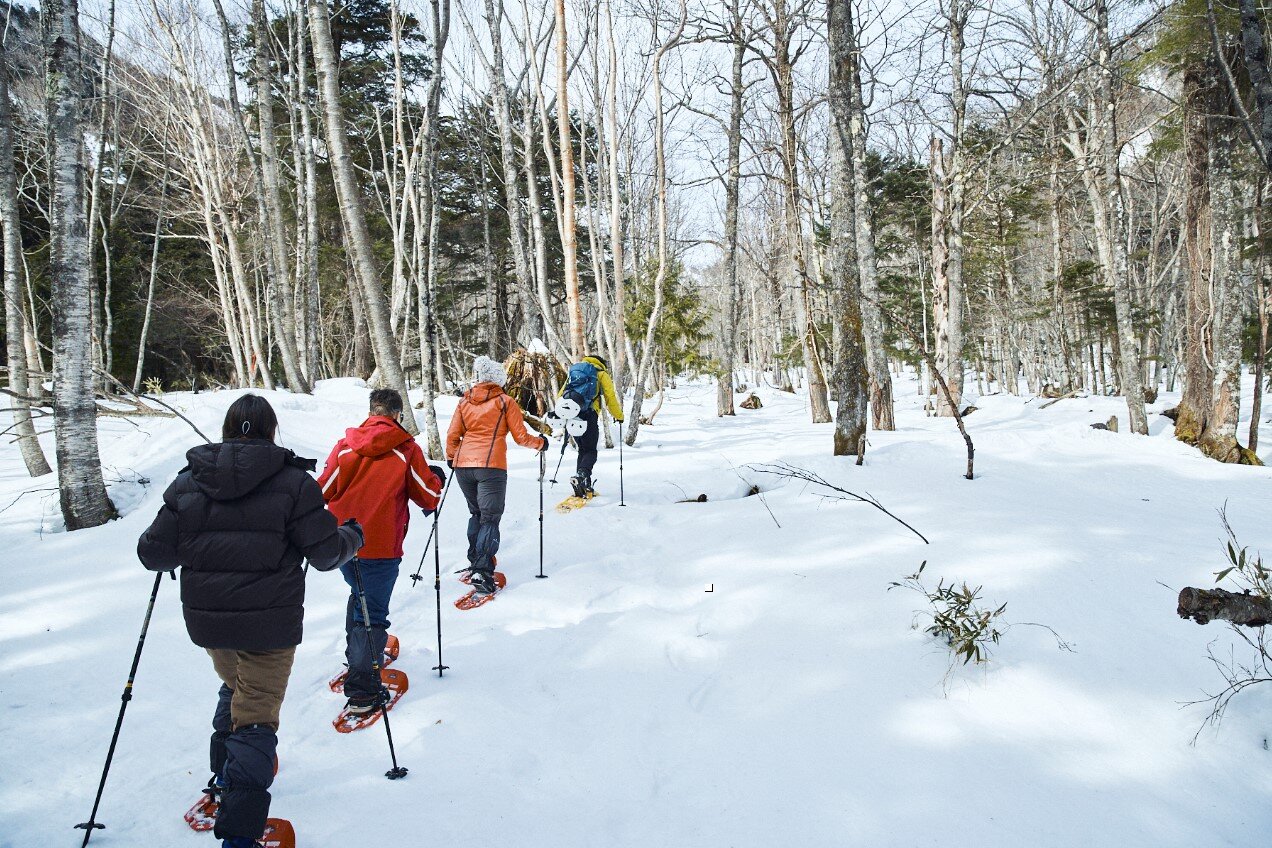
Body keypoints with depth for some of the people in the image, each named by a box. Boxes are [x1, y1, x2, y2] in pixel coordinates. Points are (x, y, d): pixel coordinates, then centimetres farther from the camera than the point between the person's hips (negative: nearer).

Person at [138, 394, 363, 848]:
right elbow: (326, 552, -9)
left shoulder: (188, 482, 0)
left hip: (206, 618, 4)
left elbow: (155, 554, 1)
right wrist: (352, 536, 12)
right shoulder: (292, 481, -10)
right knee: (256, 713, 3)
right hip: (269, 623, -4)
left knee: (234, 687, 31)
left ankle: (224, 774, 46)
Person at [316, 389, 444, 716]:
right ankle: (362, 691, -2)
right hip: (380, 546, -4)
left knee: (360, 595, 28)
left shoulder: (345, 445, 2)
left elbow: (323, 491, 6)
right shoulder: (406, 448, -6)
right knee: (372, 614, 2)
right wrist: (436, 477, 19)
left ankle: (356, 657, 41)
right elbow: (429, 495, -2)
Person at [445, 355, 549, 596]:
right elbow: (520, 436, 1)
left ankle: (474, 562, 28)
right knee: (490, 518, -4)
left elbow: (452, 436, 12)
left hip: (463, 465, 4)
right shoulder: (505, 402, 1)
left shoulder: (464, 402, 11)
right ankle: (482, 573, -16)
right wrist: (540, 443, 19)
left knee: (476, 513, 23)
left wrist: (451, 458, 30)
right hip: (491, 467, -4)